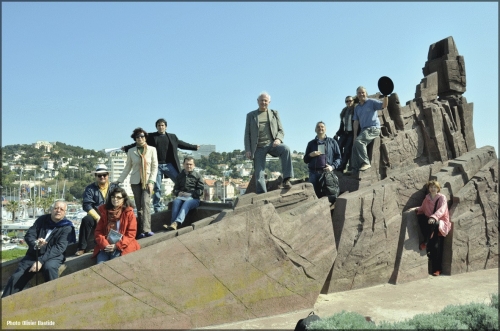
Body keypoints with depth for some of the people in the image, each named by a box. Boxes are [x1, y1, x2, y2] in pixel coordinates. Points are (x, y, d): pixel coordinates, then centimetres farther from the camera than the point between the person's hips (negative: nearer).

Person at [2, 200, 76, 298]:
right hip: (34, 254, 4)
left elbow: (59, 247, -16)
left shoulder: (67, 227, -6)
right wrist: (35, 244, -23)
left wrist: (41, 261, -25)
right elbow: (28, 235, 1)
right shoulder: (42, 220, 7)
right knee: (16, 277, -9)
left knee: (49, 267, -35)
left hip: (54, 256, -4)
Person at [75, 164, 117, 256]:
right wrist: (98, 217, -19)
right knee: (86, 220, -32)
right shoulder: (90, 189, 5)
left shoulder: (114, 188, 10)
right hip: (95, 216, 0)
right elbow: (87, 205, -7)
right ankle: (82, 248, -19)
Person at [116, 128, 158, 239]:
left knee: (146, 203, -18)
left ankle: (146, 229, -22)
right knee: (139, 206, 0)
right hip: (136, 181, 2)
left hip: (147, 181, -2)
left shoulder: (152, 149, 1)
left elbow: (155, 167, -2)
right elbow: (127, 168, 11)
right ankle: (141, 231, 2)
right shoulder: (131, 151, 5)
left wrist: (151, 182, -10)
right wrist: (119, 181, 7)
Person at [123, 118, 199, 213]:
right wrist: (126, 148, 1)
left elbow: (181, 144, 21)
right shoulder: (151, 136, 9)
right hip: (156, 166, -1)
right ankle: (157, 209, 10)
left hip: (169, 165, 2)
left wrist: (194, 147, 23)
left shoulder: (172, 137, 15)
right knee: (157, 188, 2)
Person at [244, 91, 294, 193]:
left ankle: (286, 179, -31)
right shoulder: (251, 115, 14)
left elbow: (281, 130, 11)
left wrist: (278, 139, -12)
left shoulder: (274, 113, 15)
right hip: (258, 147, 0)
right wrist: (248, 150, -3)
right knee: (259, 174, -6)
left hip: (272, 143, 0)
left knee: (286, 149, -32)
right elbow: (247, 134, 9)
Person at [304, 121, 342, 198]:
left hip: (327, 172, -1)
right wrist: (310, 155, -1)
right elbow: (305, 160, 20)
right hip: (313, 173, 1)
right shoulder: (311, 143, 19)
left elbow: (338, 157, 7)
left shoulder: (332, 142, 14)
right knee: (314, 195, -2)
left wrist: (333, 166, -10)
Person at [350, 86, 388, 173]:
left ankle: (366, 163, -25)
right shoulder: (357, 108, 19)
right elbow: (356, 122, 16)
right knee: (355, 146, -6)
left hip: (373, 128, -7)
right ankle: (355, 169, -3)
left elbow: (384, 105, -12)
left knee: (358, 141, -29)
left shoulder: (371, 102, 2)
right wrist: (355, 135, 6)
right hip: (364, 130, 7)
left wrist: (385, 96, -30)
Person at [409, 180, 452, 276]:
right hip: (431, 226, 6)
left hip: (441, 225, -6)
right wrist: (415, 209, 8)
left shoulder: (442, 197, -5)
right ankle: (436, 268, -2)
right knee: (433, 247, -10)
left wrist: (434, 217, -41)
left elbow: (441, 210, -23)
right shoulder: (427, 198, 11)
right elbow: (423, 209, 29)